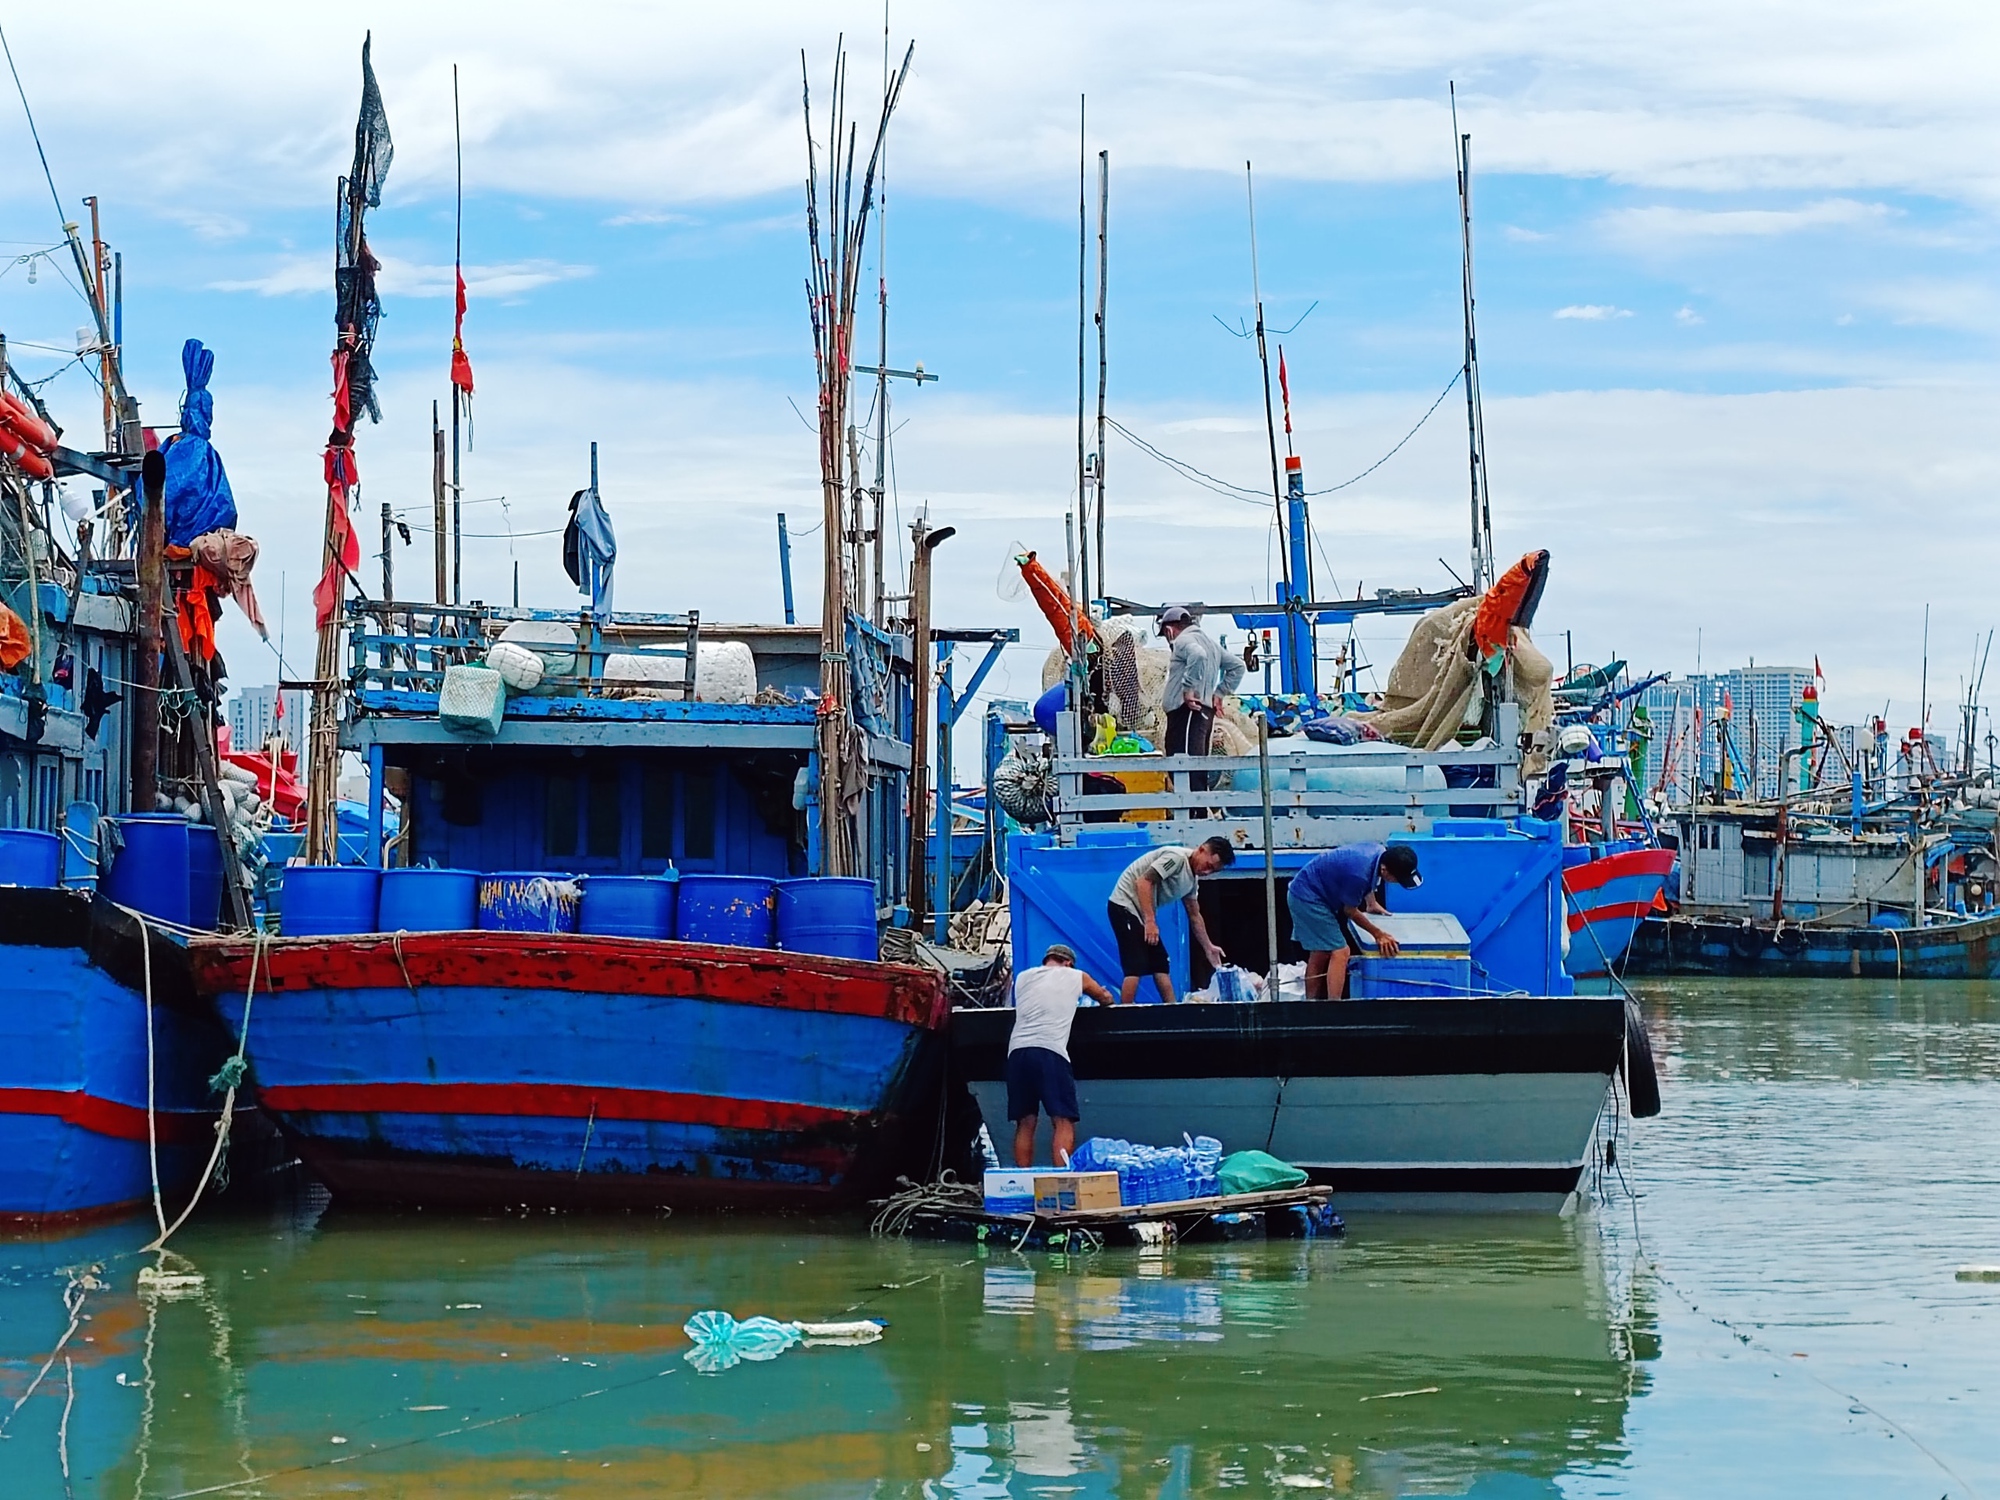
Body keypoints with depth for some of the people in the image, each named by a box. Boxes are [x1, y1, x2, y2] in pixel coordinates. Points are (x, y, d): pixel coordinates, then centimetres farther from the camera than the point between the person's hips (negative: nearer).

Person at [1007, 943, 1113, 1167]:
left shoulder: (1023, 978, 23)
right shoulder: (1076, 977, 17)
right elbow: (1105, 998, 35)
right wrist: (1103, 995, 58)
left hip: (1017, 1050, 4)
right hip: (1050, 1051, -4)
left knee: (1025, 1123, 9)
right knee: (1064, 1122, -4)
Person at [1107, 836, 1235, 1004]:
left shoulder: (1192, 878, 11)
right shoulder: (1176, 857, -19)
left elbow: (1194, 916, 22)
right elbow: (1143, 882, -25)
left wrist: (1208, 948, 22)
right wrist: (1150, 921, -28)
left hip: (1142, 913, 10)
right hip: (1125, 905, -10)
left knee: (1160, 964, 7)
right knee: (1136, 967, -15)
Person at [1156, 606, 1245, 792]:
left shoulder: (1184, 640, -4)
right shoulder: (1208, 640, 26)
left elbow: (1198, 655, -27)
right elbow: (1236, 667, 29)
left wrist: (1189, 689, -22)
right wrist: (1219, 692, 22)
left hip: (1187, 709, -10)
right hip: (1206, 711, 10)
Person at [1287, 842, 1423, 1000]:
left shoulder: (1382, 852, -8)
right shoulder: (1359, 874, -33)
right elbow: (1350, 911, -14)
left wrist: (1372, 902, 22)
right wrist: (1378, 934, -8)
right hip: (1308, 898, -10)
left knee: (1320, 955, 14)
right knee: (1339, 953, -14)